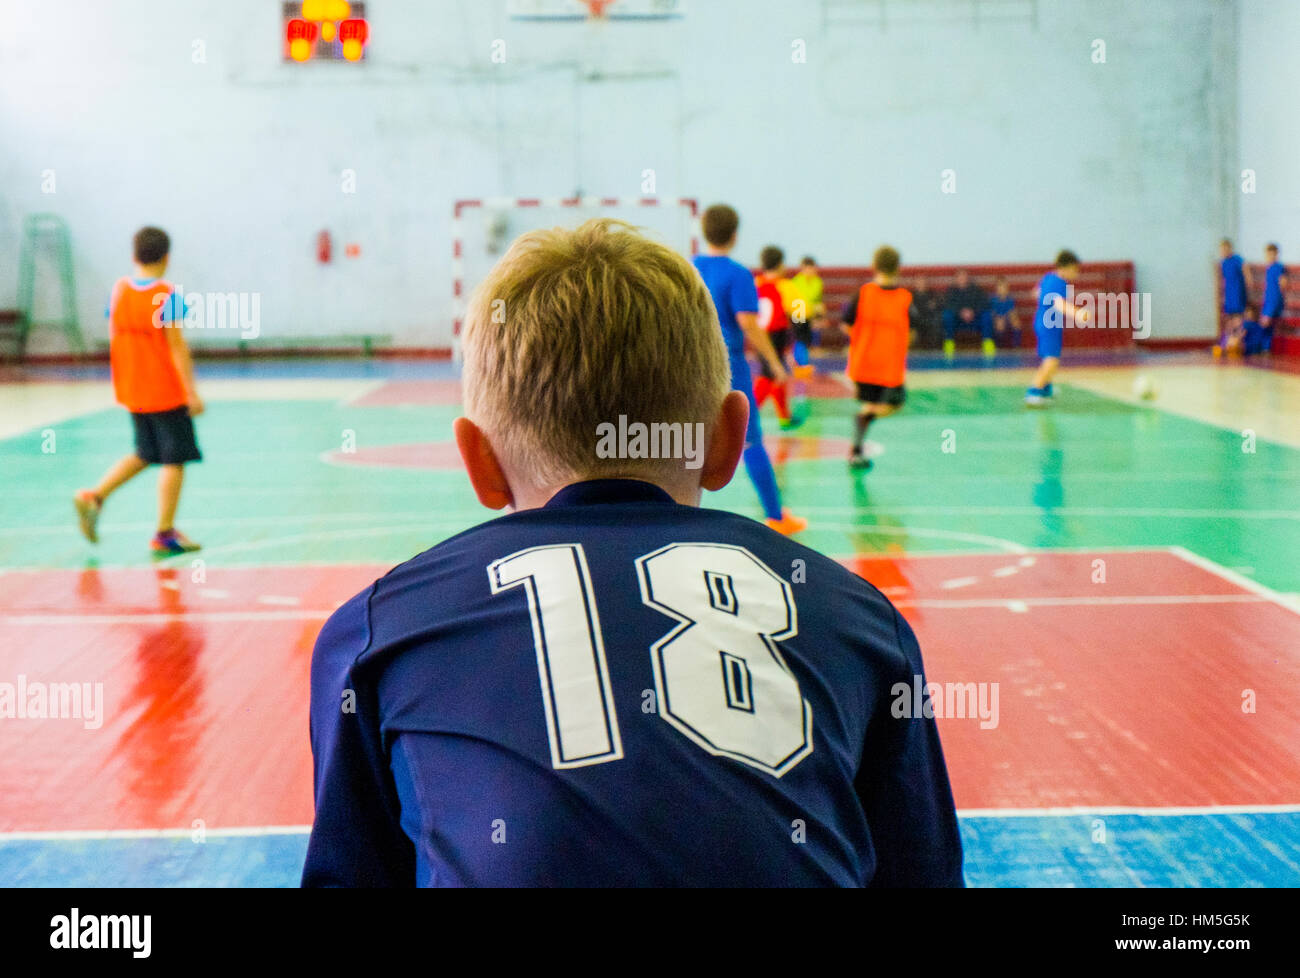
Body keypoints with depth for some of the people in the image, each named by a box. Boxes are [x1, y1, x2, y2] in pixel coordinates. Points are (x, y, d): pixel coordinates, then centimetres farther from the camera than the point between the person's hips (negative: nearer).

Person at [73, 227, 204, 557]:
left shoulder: (118, 290, 3)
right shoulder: (167, 296, -14)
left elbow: (114, 337, 11)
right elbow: (177, 346, -17)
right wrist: (192, 391, -14)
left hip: (130, 391, 7)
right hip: (166, 391, -7)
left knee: (144, 455, 22)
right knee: (174, 460, 1)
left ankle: (95, 496, 8)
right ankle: (164, 535, 1)